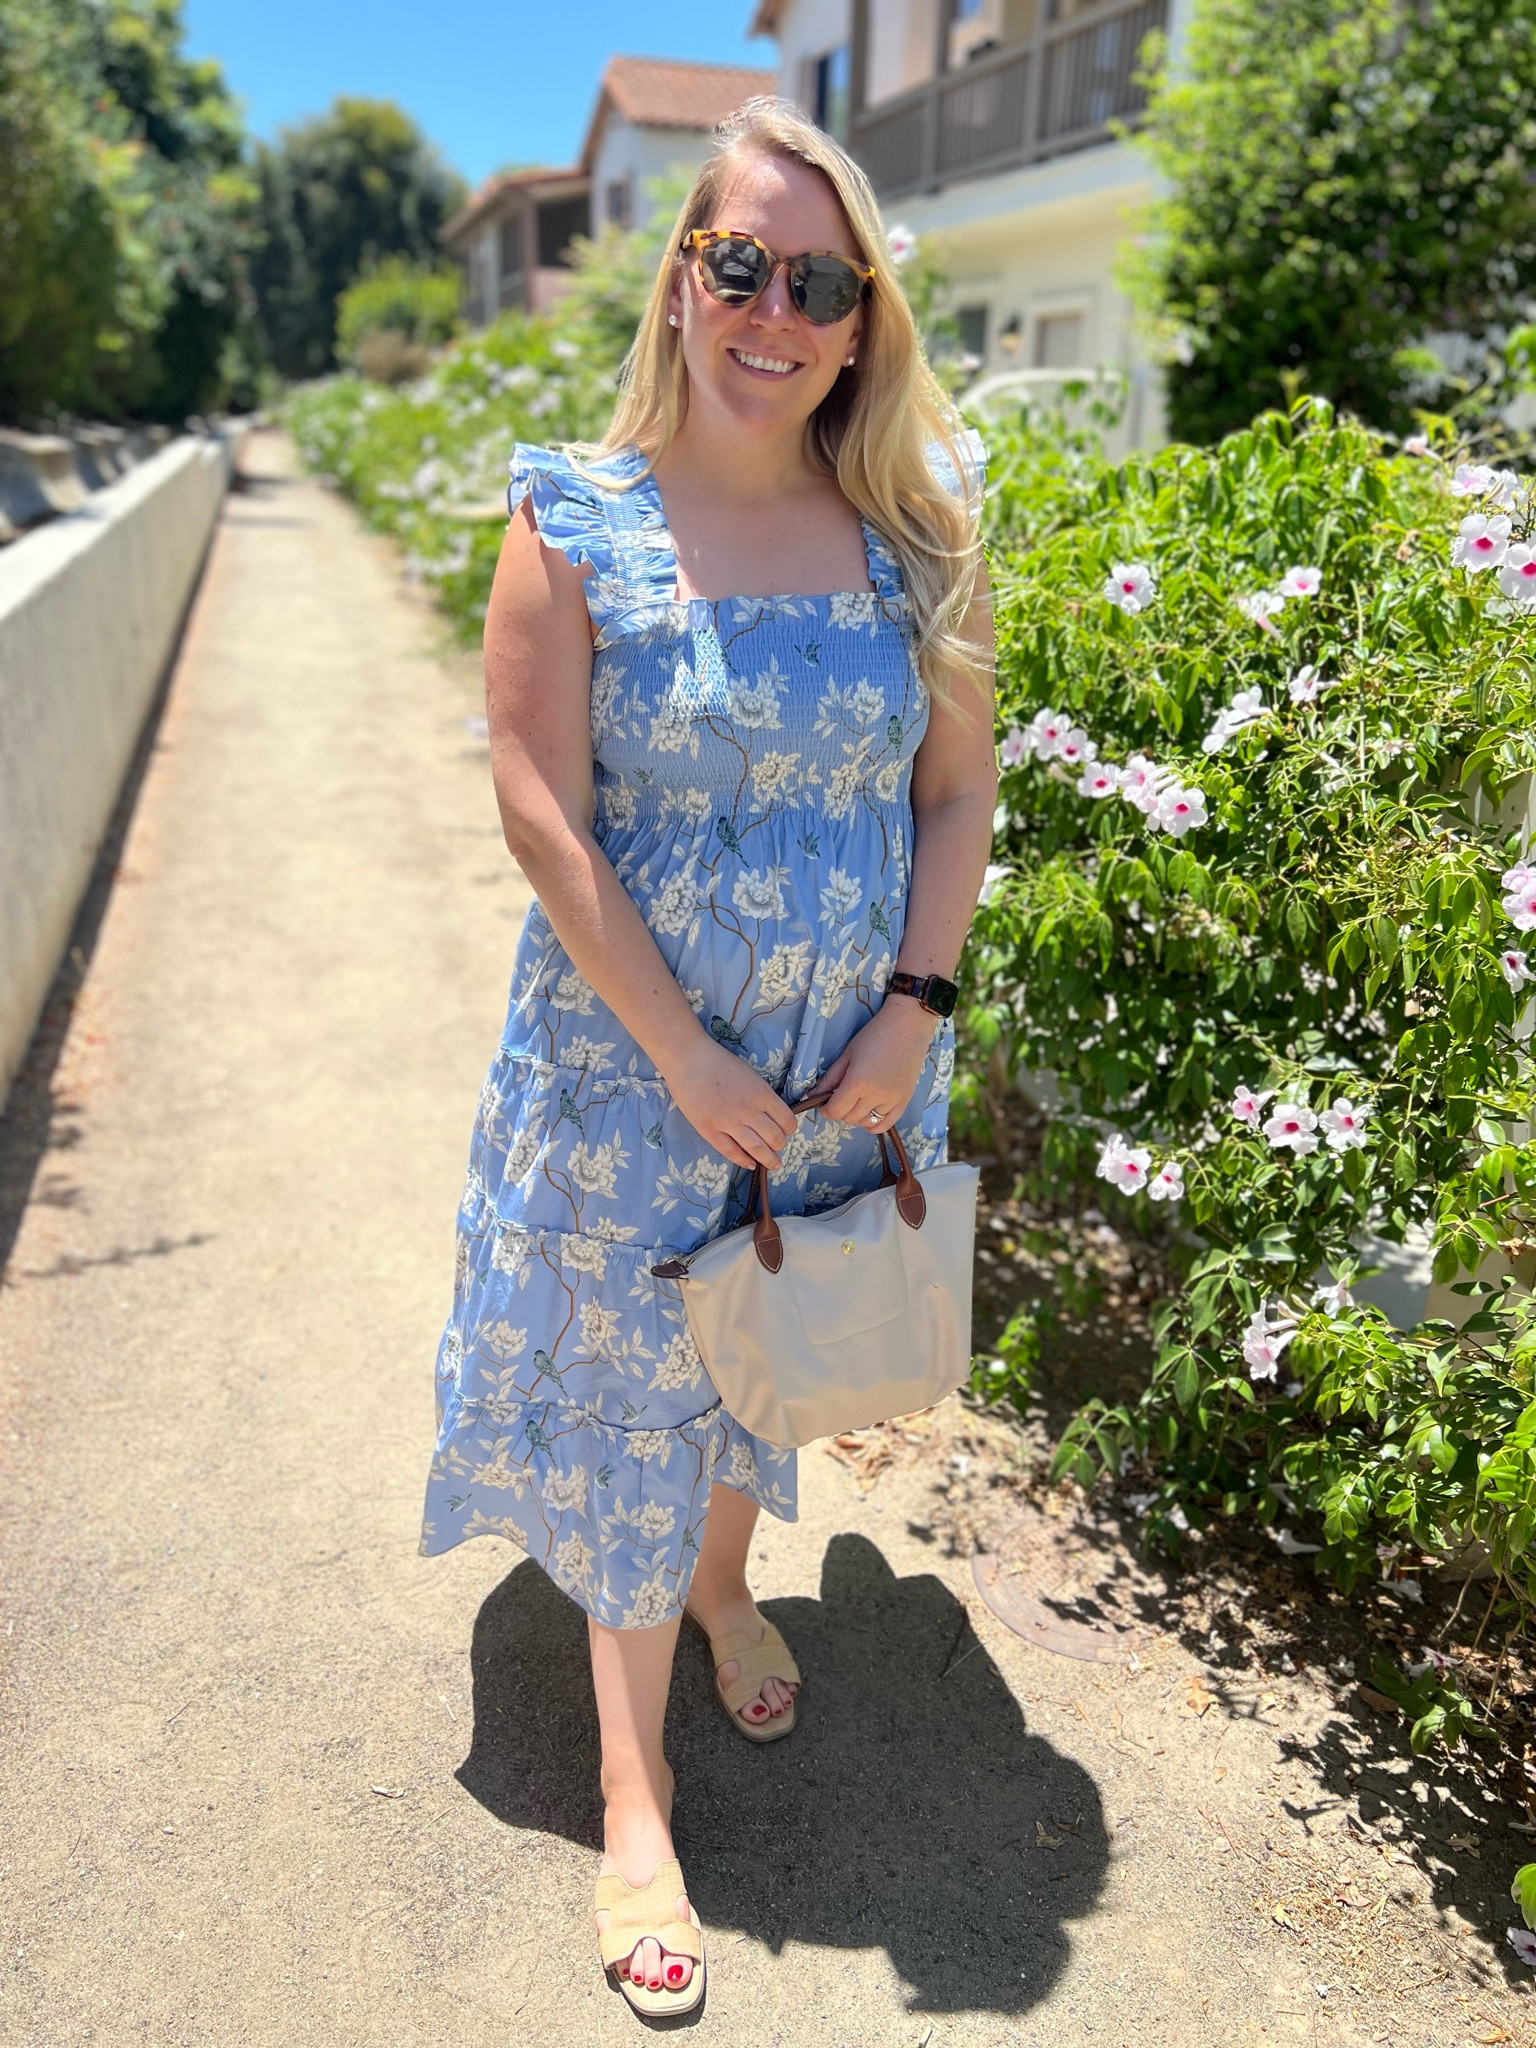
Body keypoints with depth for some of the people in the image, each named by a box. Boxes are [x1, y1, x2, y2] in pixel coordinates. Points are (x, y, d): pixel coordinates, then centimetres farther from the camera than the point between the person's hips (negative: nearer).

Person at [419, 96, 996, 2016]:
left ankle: (724, 1577, 53)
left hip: (853, 1054, 3)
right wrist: (686, 1057, -16)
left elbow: (958, 788, 2)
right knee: (626, 1391, 8)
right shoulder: (577, 516, -9)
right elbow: (541, 812, -13)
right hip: (633, 1052, -2)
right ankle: (633, 1794, 27)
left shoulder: (906, 538, -1)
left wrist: (914, 1007, -9)